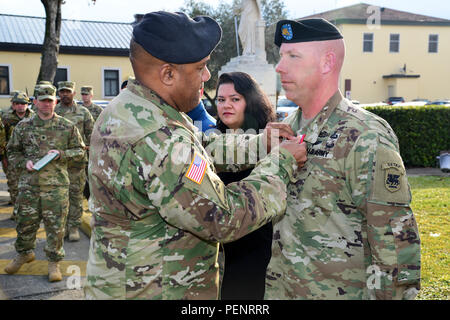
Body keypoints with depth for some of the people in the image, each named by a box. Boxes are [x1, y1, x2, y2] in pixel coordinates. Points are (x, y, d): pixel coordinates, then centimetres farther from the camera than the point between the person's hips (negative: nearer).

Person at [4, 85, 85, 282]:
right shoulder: (23, 126, 6)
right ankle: (24, 253, 37)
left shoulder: (67, 127, 2)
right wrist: (24, 162, -6)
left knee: (56, 225, 2)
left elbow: (80, 150, 7)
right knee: (25, 222, 12)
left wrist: (61, 154, -10)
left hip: (56, 185, -2)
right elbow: (12, 151, 14)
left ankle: (54, 262, 17)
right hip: (29, 184, 2)